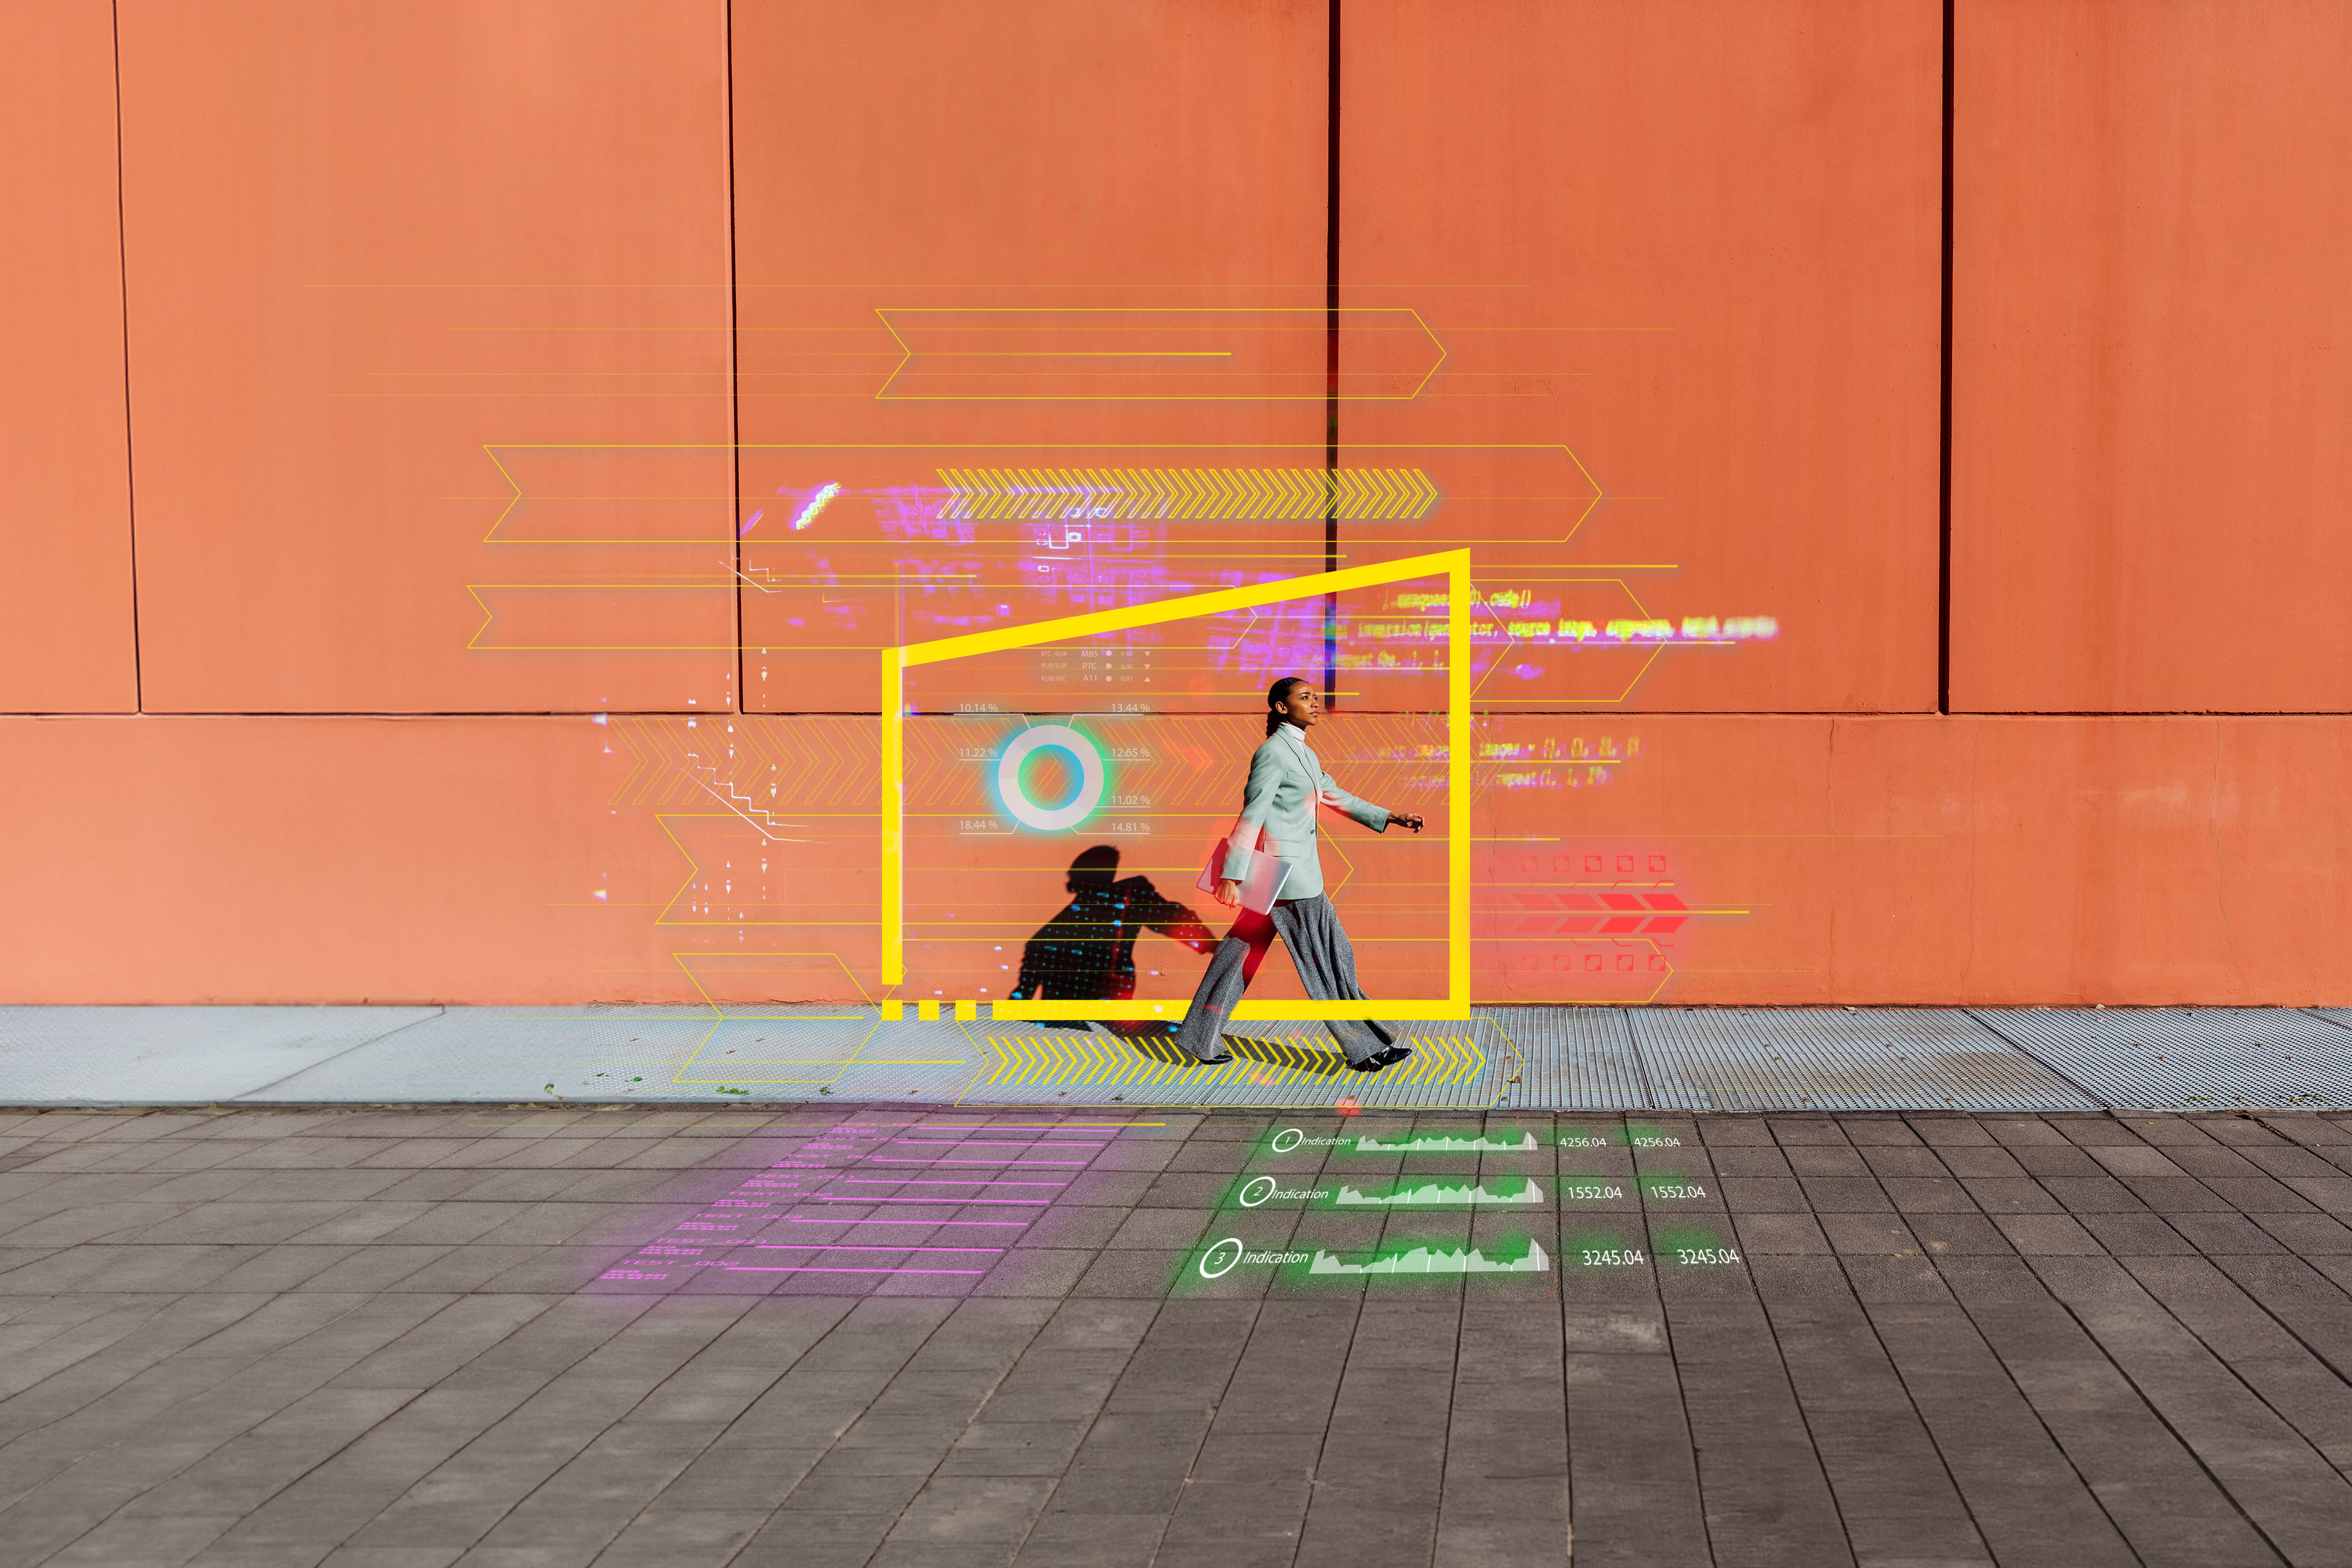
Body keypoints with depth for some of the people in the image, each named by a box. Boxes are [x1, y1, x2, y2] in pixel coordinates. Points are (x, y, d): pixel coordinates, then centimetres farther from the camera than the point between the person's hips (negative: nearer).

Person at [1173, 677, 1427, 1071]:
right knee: (1327, 956, -3)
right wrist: (1233, 876, -22)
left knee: (1241, 950, 10)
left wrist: (1389, 817, 23)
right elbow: (1252, 815, -18)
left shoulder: (1303, 753, 17)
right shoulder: (1272, 752, -13)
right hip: (1287, 873, -10)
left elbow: (1336, 796, 27)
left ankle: (1201, 1038, 14)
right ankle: (1364, 1048, 4)